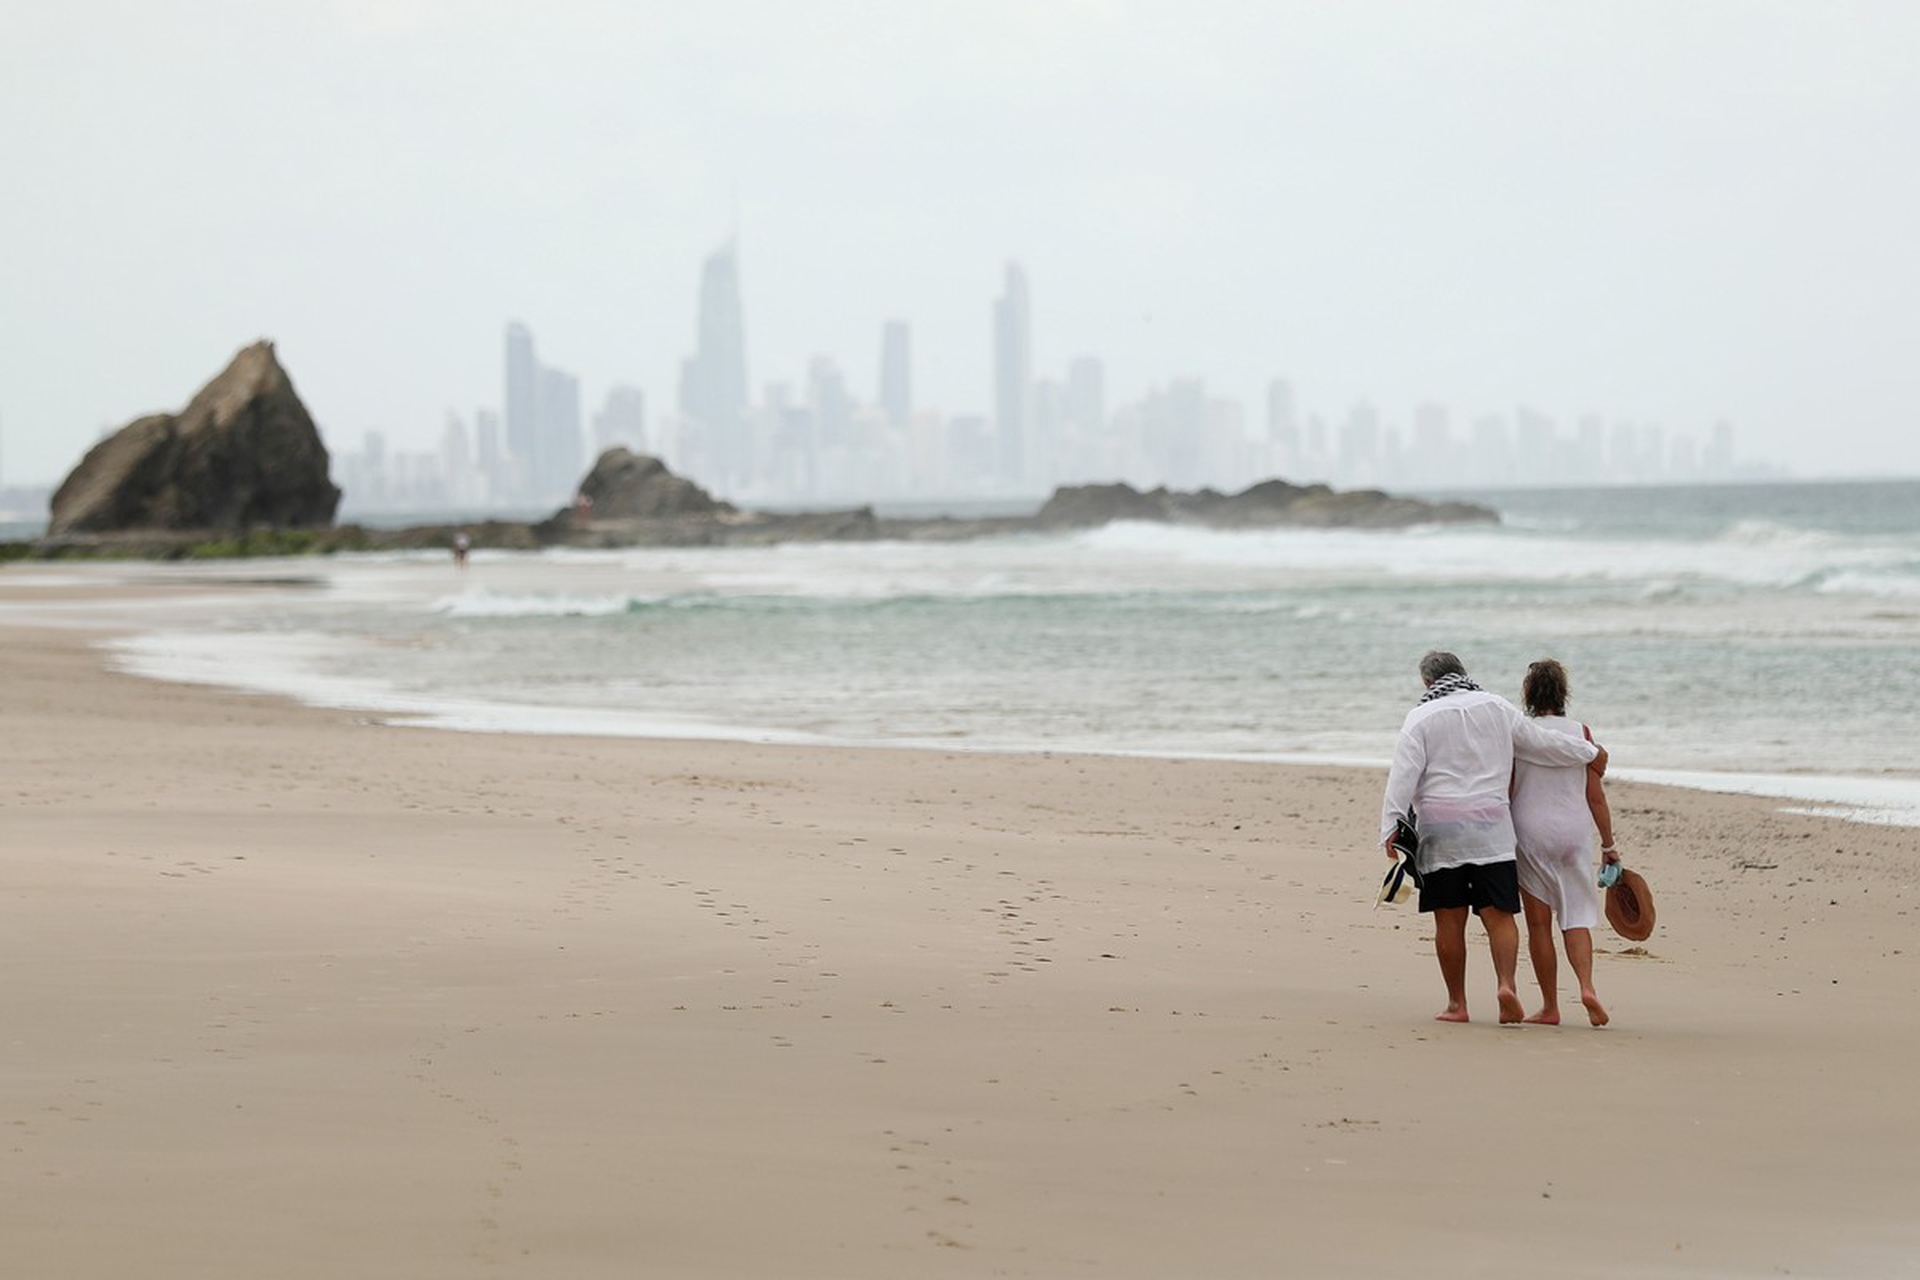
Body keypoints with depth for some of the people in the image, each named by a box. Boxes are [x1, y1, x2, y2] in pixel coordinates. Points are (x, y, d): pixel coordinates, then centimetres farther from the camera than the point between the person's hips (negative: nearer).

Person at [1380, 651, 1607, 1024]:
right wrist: (1591, 753, 31)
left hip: (1439, 827, -1)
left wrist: (1391, 825, -13)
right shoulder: (1496, 707, 9)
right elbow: (1542, 743, 16)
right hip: (1490, 824, 2)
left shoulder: (1421, 718, 1)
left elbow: (1403, 775, -9)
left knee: (1449, 919, 3)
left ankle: (1456, 1003, 6)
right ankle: (1505, 983, -20)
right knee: (1498, 914, 1)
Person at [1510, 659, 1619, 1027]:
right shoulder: (1580, 732, 0)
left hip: (1529, 832, -1)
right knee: (1576, 917, 7)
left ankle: (1550, 1007, 8)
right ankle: (1586, 986, -16)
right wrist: (1608, 844, 8)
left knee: (1538, 923, 6)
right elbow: (1596, 796, 1)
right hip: (1574, 831, 1)